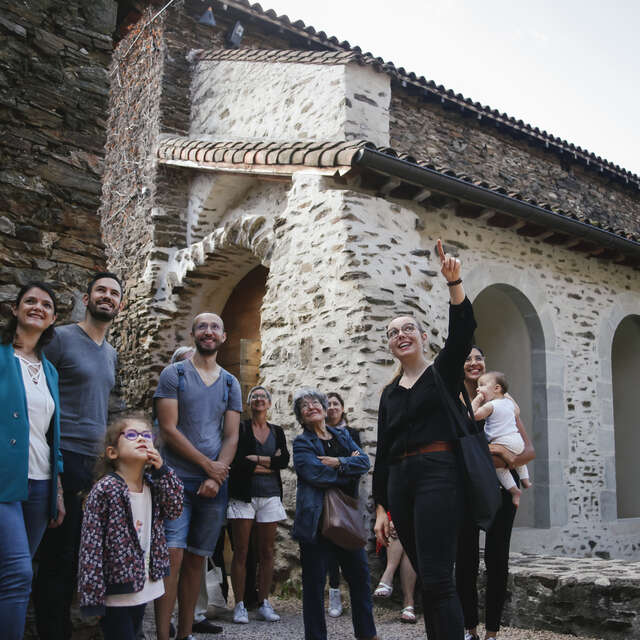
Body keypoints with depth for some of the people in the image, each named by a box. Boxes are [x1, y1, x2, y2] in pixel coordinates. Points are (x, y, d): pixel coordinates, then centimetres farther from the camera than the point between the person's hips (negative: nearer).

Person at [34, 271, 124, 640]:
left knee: (77, 554, 12)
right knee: (59, 554, -3)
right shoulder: (61, 339, -4)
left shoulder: (112, 355, 17)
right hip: (65, 459, -7)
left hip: (97, 464, 7)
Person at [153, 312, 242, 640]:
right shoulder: (173, 374, 1)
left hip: (214, 485, 4)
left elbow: (231, 437, 6)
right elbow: (168, 429, -7)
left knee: (196, 560, 8)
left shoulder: (230, 383, 12)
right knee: (173, 556, -11)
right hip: (177, 479, -3)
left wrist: (215, 478, -9)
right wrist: (208, 465, -9)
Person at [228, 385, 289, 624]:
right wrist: (270, 465, -7)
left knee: (267, 552, 5)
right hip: (243, 495, -3)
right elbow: (236, 460, -13)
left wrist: (256, 459, -11)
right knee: (241, 552, -2)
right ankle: (240, 605, 6)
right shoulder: (240, 428, 1)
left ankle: (264, 603, 14)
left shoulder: (277, 432, 13)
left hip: (270, 496, 3)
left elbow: (285, 460, -2)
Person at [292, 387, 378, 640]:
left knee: (360, 575, 9)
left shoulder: (342, 436, 15)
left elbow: (364, 461, 1)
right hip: (316, 520, -5)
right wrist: (350, 467, -7)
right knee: (314, 581, 0)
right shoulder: (301, 443, 0)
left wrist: (338, 463, -15)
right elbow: (316, 473, -16)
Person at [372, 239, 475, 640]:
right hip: (400, 482, 6)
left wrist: (454, 282, -28)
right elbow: (383, 452, 16)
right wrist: (382, 509, 11)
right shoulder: (389, 394, 17)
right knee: (429, 578, 10)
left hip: (438, 475, -6)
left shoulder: (443, 373, 5)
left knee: (436, 579, -14)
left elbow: (462, 331, -15)